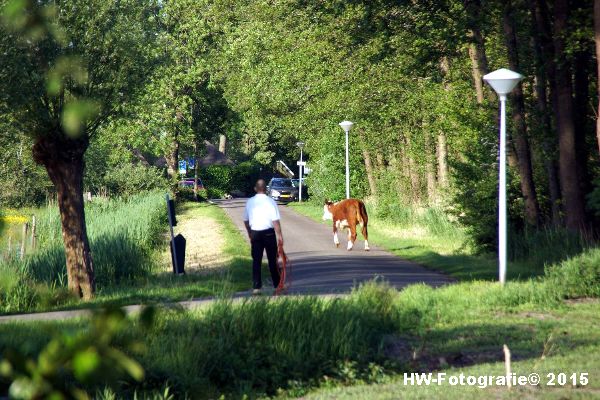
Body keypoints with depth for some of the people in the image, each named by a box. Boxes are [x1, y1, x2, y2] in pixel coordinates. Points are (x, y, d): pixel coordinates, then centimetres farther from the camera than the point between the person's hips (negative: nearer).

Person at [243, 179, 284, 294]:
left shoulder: (249, 202, 4)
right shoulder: (270, 201, -9)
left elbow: (246, 220, 11)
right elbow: (276, 220, -13)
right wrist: (279, 235, -9)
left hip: (255, 233, 3)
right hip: (268, 232, -3)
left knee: (256, 260, 4)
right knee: (272, 259, 8)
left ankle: (256, 287, -2)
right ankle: (277, 284, 17)